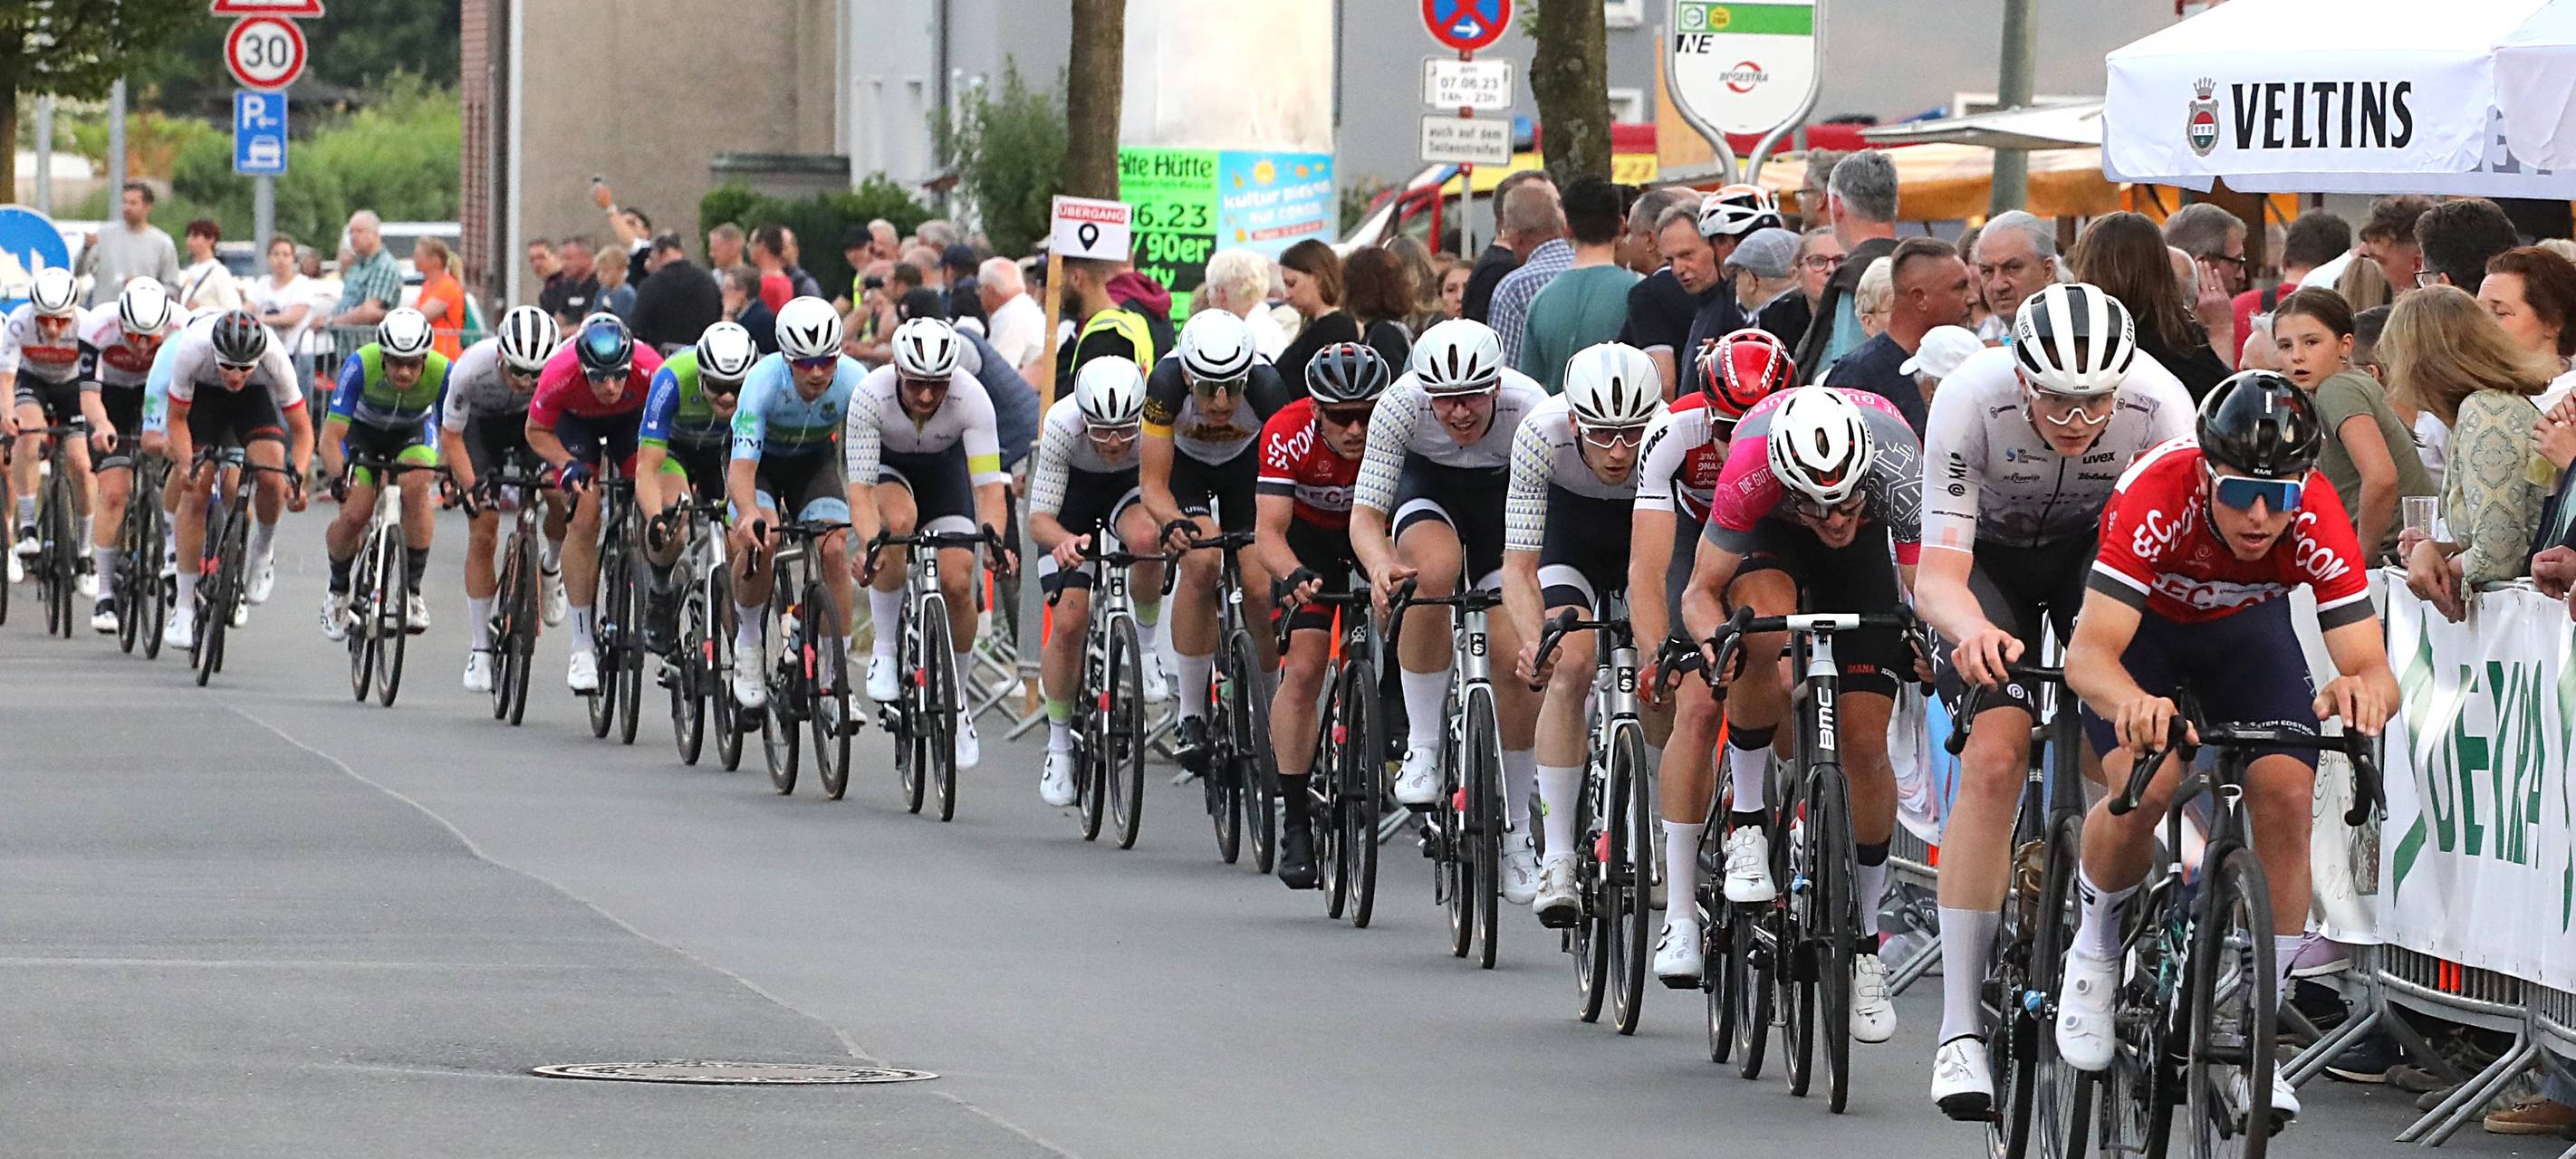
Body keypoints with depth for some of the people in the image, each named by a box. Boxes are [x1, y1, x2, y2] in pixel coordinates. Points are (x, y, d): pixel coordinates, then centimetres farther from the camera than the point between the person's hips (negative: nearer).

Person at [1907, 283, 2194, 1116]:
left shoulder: (2159, 403, -31)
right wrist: (1971, 628, -57)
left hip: (2098, 549, 3)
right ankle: (1960, 1029, -20)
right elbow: (1937, 573, -34)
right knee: (1995, 757, -20)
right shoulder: (1972, 399, -34)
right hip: (1990, 555, -3)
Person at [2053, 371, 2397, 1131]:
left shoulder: (2315, 518, -33)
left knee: (2288, 797, -19)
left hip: (2246, 623, 2)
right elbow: (2087, 655, -46)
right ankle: (2097, 944, 4)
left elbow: (2375, 670, -36)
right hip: (2142, 623, -2)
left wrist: (2360, 691, -62)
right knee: (2144, 785, -28)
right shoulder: (2158, 496, -39)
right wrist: (2130, 701, -69)